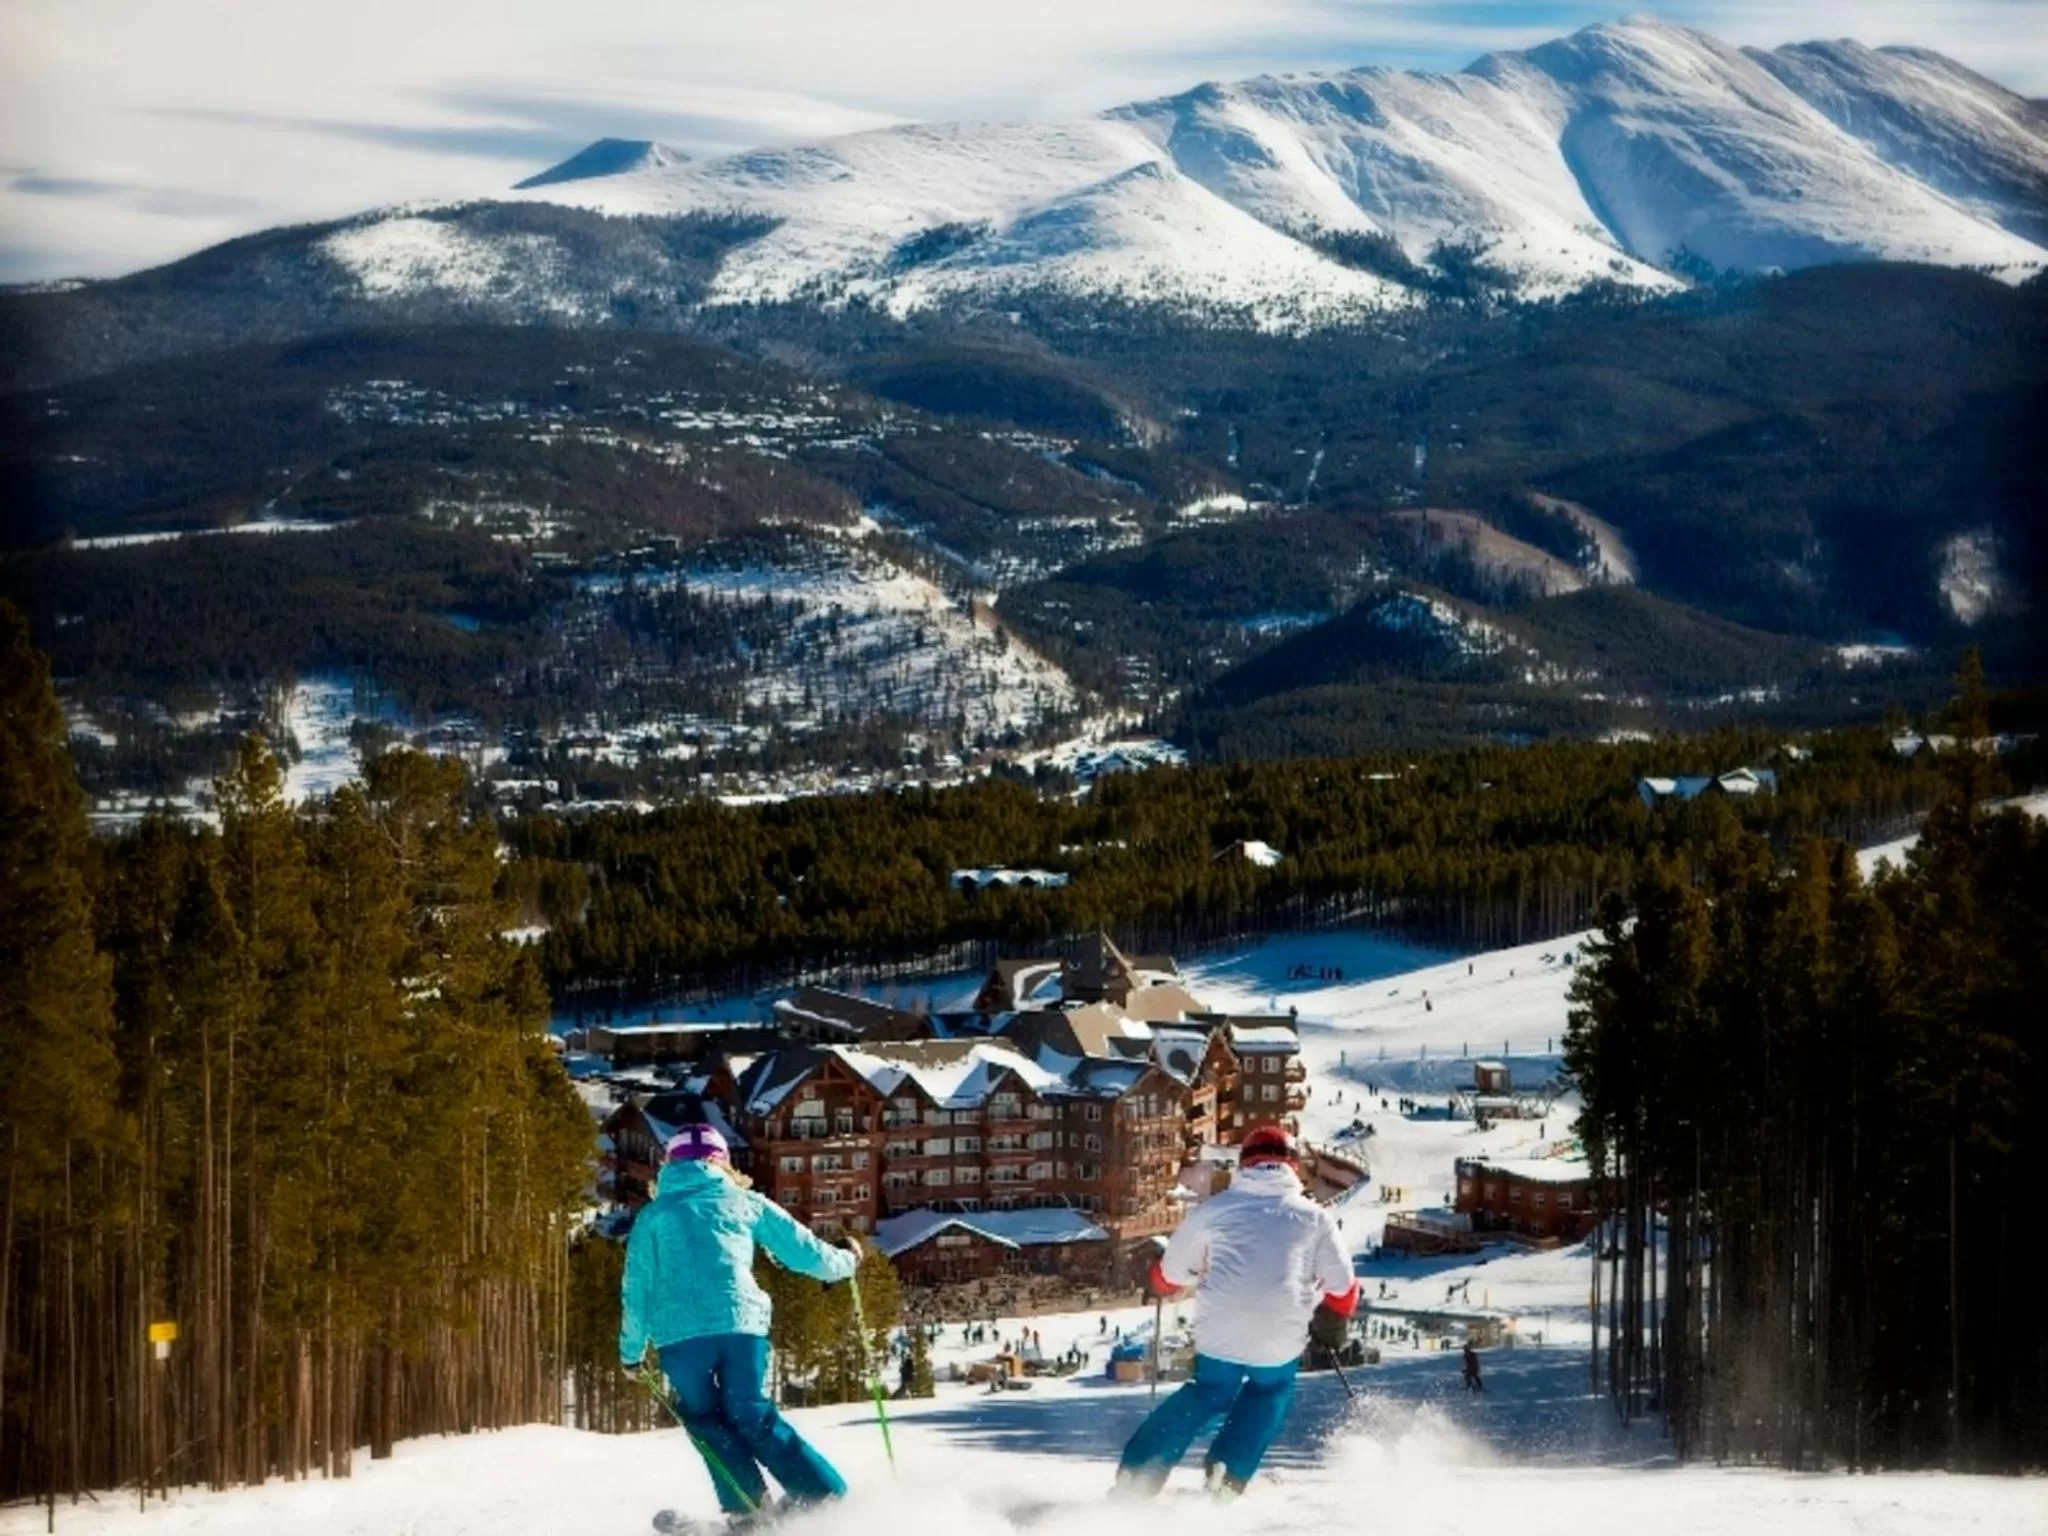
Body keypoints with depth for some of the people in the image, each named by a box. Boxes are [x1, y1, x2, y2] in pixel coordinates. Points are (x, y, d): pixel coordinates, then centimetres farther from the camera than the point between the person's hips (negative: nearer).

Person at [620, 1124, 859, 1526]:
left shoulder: (652, 1215, 15)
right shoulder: (744, 1202, 14)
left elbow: (637, 1288, 12)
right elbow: (802, 1249, 19)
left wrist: (632, 1350, 22)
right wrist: (845, 1263, 37)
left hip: (679, 1334, -1)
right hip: (741, 1324, 1)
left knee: (705, 1420, 15)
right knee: (751, 1415, 11)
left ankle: (749, 1508, 1)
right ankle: (826, 1496, 3)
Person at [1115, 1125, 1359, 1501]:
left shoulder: (1214, 1210, 8)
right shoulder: (1314, 1217, 8)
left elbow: (1168, 1277, 14)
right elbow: (1342, 1287, 10)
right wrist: (1333, 1323, 31)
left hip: (1219, 1334, 1)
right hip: (1279, 1340, -1)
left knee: (1210, 1391, 27)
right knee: (1270, 1390, 29)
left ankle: (1138, 1473, 19)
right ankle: (1230, 1473, 14)